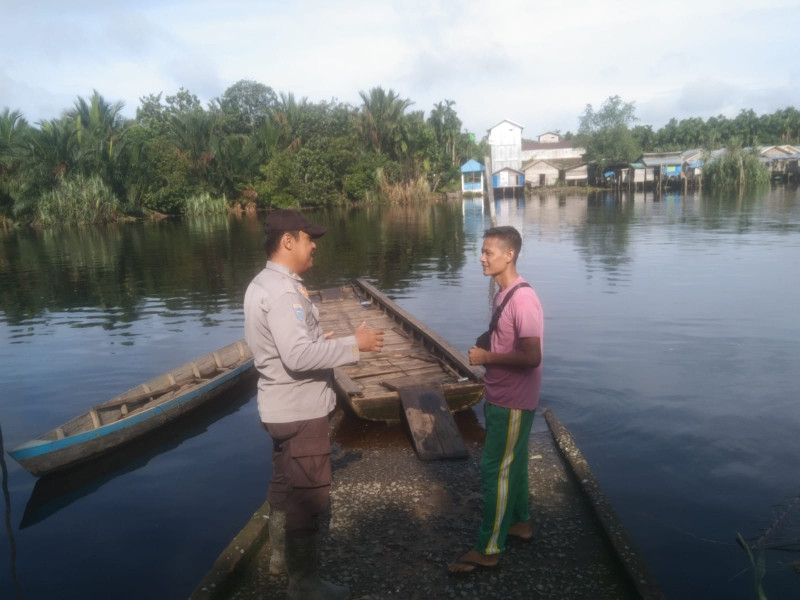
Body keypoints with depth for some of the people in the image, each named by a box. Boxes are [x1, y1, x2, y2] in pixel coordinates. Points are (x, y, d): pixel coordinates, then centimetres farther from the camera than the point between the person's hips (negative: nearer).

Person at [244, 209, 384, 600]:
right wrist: (353, 343, -23)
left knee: (286, 485, 24)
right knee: (307, 496, 3)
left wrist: (322, 340, 12)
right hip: (299, 410, -11)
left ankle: (281, 555, 41)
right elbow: (299, 356, -30)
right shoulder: (281, 292, -24)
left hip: (285, 406, 11)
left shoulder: (265, 284, 10)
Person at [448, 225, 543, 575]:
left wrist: (486, 358, -18)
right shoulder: (502, 294, 7)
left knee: (496, 470, -1)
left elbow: (531, 356, -28)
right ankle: (520, 522, 40)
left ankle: (488, 550, 11)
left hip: (512, 403, -9)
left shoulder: (522, 299, -23)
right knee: (511, 463, 21)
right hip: (501, 398, 9)